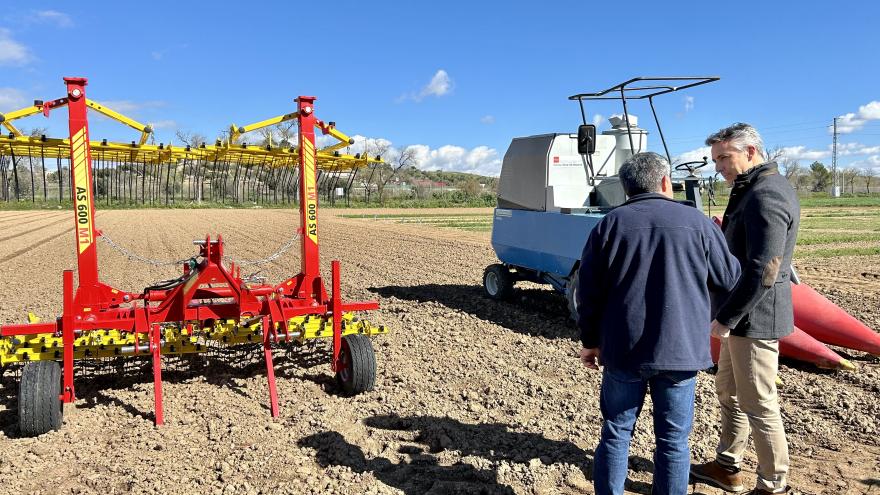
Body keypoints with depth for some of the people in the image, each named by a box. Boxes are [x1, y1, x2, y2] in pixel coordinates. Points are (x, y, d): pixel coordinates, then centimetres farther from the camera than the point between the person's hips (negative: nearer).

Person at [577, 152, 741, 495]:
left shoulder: (609, 224, 0)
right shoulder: (697, 222, -1)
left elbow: (589, 291, 0)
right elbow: (729, 279, 8)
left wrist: (590, 341, 11)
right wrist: (719, 238, 27)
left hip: (623, 351, 1)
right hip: (680, 350, 0)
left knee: (616, 434, 13)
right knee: (673, 440, 11)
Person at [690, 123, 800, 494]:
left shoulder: (766, 195, -20)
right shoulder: (753, 190, 12)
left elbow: (763, 271, -26)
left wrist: (725, 318, -21)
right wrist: (723, 232, 4)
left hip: (755, 317, -11)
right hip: (743, 314, 11)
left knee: (758, 404, 2)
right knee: (728, 391, 20)